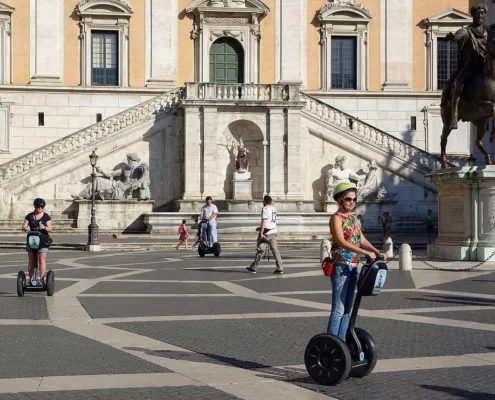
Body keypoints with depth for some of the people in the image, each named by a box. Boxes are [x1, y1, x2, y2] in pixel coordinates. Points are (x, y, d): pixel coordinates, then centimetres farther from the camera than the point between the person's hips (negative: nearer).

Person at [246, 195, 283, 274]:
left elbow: (264, 221, -16)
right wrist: (260, 227, 32)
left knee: (260, 250, 0)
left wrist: (261, 233, -17)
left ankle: (253, 267, 9)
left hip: (266, 232, -7)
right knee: (275, 250, 4)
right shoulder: (274, 209, 16)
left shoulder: (265, 209, -9)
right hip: (273, 232, 7)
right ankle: (280, 268, -3)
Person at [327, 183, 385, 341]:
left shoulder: (353, 218, 16)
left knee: (347, 309, 12)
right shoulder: (336, 218, -9)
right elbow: (341, 241, -22)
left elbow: (362, 240, 15)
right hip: (341, 266, -8)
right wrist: (366, 253, -26)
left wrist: (377, 252, -2)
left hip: (353, 267, 8)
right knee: (338, 309, -8)